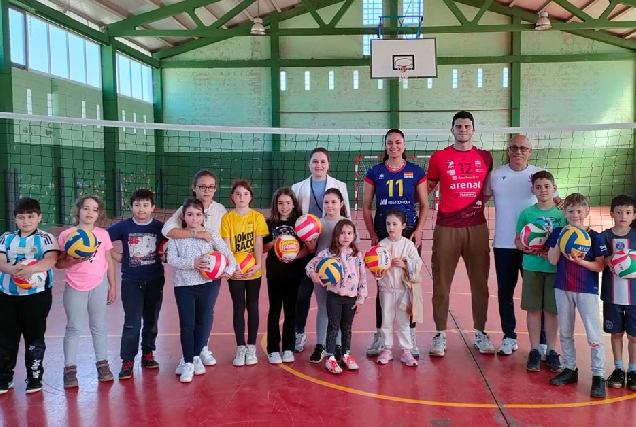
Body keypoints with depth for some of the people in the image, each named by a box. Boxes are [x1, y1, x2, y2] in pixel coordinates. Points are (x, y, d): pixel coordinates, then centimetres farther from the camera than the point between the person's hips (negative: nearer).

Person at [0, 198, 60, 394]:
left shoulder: (45, 238, -3)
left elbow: (51, 260, -18)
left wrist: (30, 269, -35)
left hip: (37, 295, -3)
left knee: (34, 338, 7)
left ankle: (34, 377, 20)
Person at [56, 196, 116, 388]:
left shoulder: (103, 234, 2)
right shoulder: (67, 235, -4)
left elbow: (109, 262, 7)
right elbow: (58, 263, -3)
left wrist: (113, 287, 6)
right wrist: (73, 261, -22)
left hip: (99, 285, 2)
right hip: (75, 287, -2)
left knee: (99, 326, 11)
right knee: (74, 327, 2)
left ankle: (102, 364, 20)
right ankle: (70, 369, 9)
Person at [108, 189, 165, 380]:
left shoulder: (160, 227, -3)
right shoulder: (123, 226, -5)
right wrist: (117, 256, -5)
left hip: (154, 280, 1)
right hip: (131, 281, -1)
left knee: (151, 320, 13)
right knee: (132, 323, -3)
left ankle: (148, 354, 28)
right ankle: (127, 361, 6)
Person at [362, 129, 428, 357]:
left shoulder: (416, 172, 3)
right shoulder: (374, 172, 3)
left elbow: (424, 205, 5)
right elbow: (366, 207, 4)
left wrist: (419, 230, -7)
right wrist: (372, 234, -5)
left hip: (409, 233, 0)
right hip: (383, 233, 0)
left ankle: (411, 337, 16)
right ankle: (379, 336, 17)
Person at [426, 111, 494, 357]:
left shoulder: (485, 157, 9)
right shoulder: (439, 157, 3)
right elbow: (428, 188, 9)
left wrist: (481, 199, 4)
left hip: (477, 227, 2)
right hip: (446, 227, -2)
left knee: (480, 282, 7)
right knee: (441, 283, 2)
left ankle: (480, 333, 19)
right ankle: (440, 334, 11)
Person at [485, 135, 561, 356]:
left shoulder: (540, 174, 0)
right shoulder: (496, 174, 3)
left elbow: (555, 201, 2)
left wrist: (559, 205, -20)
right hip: (503, 244, 1)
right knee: (505, 292, 9)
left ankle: (542, 342, 14)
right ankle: (509, 337, 23)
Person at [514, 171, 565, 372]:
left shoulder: (563, 213, -1)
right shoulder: (527, 213, 0)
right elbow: (518, 241, 4)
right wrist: (530, 249, -16)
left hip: (555, 268, 0)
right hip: (532, 268, 0)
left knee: (551, 310, 7)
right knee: (533, 309, 6)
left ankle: (551, 351, 20)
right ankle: (534, 350, 17)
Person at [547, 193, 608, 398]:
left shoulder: (595, 237, -6)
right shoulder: (558, 233, 2)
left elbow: (600, 266, -6)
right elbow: (552, 260, -4)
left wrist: (581, 261, -21)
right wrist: (560, 240, -14)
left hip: (587, 290, -3)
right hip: (563, 289, 4)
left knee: (594, 335, -5)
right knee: (565, 333, 13)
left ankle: (598, 376, 3)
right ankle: (569, 369, 27)